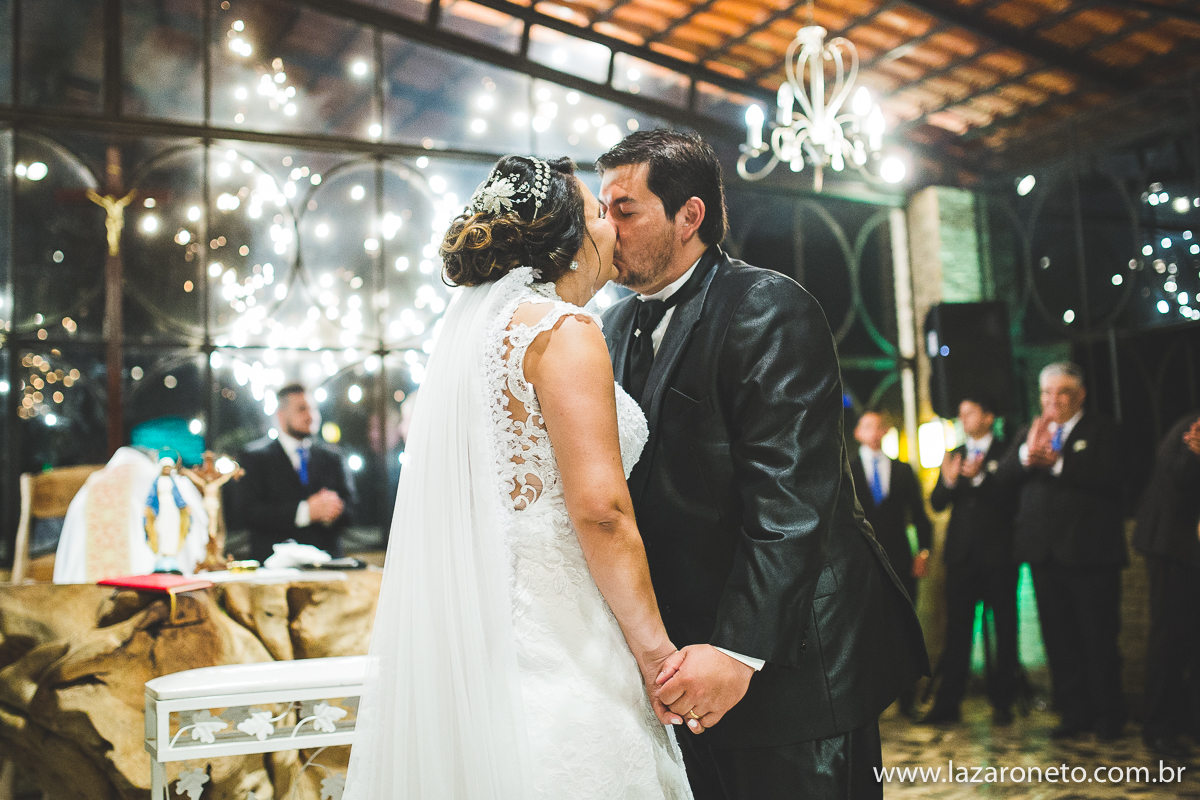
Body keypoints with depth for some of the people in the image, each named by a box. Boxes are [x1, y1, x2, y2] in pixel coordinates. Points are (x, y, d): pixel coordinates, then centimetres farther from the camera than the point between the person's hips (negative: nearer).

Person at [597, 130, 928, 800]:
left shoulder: (770, 310, -14)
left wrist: (738, 650, -26)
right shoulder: (619, 326, 11)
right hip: (684, 654, 7)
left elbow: (790, 499, -21)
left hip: (790, 656, -7)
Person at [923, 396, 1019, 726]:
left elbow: (1012, 499, -10)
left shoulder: (1007, 453, 2)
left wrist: (980, 477, -23)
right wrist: (948, 481, -14)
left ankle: (1002, 702, 12)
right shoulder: (954, 456, 14)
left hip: (998, 554, -3)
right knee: (956, 630, 2)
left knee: (1003, 630, 4)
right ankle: (947, 703, 3)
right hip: (961, 554, 3)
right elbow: (936, 503, 7)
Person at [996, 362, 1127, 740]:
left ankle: (1108, 715, 14)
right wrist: (1027, 453, -19)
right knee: (1059, 638, 8)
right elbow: (1005, 475, 0)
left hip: (1090, 552, -4)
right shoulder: (1029, 433, 14)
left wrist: (1058, 463, -23)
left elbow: (1109, 476, -17)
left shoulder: (1101, 430, 0)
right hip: (1046, 553, 5)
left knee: (1099, 637, 2)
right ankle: (1074, 712, 18)